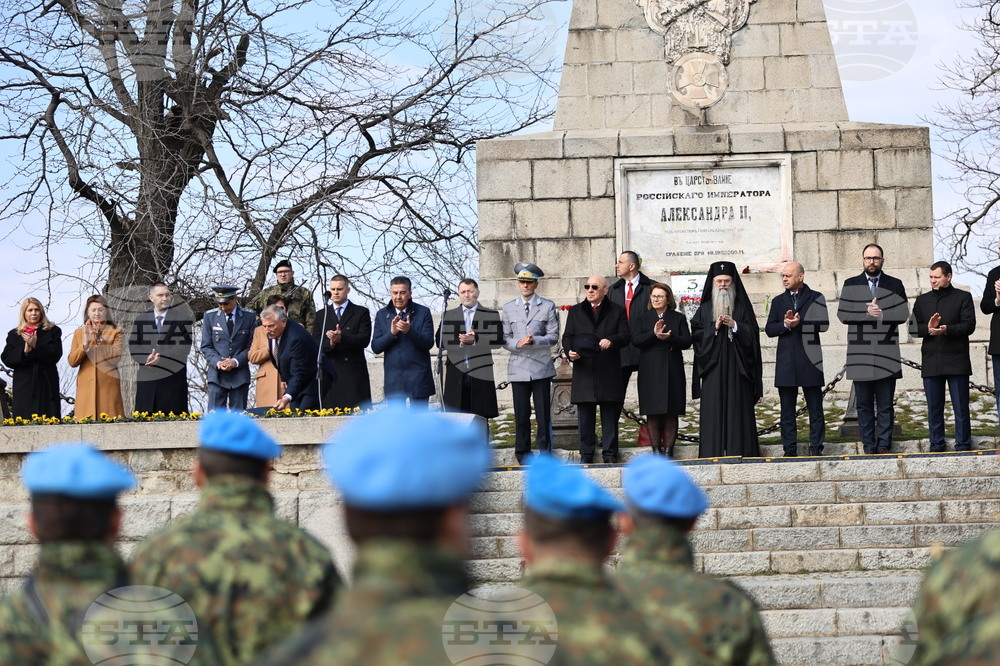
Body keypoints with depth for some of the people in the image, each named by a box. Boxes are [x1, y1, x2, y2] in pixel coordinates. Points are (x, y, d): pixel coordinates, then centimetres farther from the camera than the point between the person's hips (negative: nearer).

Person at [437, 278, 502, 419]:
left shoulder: (491, 315, 9)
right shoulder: (448, 316, 15)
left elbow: (498, 340, -4)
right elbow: (440, 341, 4)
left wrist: (475, 340, -14)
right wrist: (459, 341, -12)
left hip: (481, 374, -1)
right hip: (456, 375, 1)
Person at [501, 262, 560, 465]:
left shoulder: (548, 307, 7)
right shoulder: (508, 309, 12)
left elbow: (553, 337, 1)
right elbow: (504, 339, 10)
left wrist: (534, 340, -16)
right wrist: (518, 343, -11)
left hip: (541, 368, -1)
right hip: (518, 368, 1)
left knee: (543, 415, -2)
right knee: (521, 415, 3)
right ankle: (522, 456, 10)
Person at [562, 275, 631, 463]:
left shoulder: (617, 311, 10)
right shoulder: (575, 312, 16)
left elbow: (625, 336, 1)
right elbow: (567, 337, 10)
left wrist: (611, 341, -20)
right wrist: (570, 351, -11)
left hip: (609, 372, -1)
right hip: (584, 371, 1)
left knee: (610, 416, 1)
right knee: (585, 416, 2)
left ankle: (610, 453, 8)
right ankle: (586, 454, 8)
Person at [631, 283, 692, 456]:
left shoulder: (679, 318, 10)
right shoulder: (643, 318, 11)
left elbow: (687, 341, 0)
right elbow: (636, 340, -2)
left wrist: (669, 338, -16)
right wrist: (653, 334, -17)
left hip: (672, 370, 0)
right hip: (650, 370, 0)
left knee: (671, 412, -2)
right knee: (652, 412, -2)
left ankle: (668, 448, 2)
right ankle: (656, 448, 2)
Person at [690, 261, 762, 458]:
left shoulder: (743, 306, 8)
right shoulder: (705, 309, 12)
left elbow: (752, 334, 1)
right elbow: (696, 334, 4)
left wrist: (734, 325, -14)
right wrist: (714, 327, -9)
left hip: (737, 366, -1)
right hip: (713, 366, 1)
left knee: (738, 406, -4)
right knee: (714, 408, -3)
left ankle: (739, 450, -3)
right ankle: (713, 453, -3)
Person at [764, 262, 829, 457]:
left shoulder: (816, 298, 6)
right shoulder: (778, 301, 16)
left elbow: (823, 324, -6)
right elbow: (769, 329, 7)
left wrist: (800, 323, -16)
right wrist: (785, 325, -10)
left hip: (809, 360, -3)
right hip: (786, 363, 3)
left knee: (815, 408, -1)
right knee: (787, 409, 3)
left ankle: (816, 447, 3)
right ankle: (790, 449, 6)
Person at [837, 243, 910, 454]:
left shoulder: (895, 285, 11)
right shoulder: (850, 285, 10)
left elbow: (903, 314, -1)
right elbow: (842, 314, -1)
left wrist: (881, 313, -13)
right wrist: (867, 313, -11)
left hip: (886, 354, 0)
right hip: (860, 354, 0)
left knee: (885, 405, 1)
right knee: (864, 405, 2)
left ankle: (884, 446, 5)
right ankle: (869, 447, 6)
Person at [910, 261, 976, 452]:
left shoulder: (963, 298, 4)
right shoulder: (922, 300, 15)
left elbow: (969, 325, -5)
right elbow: (913, 327, 10)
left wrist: (947, 329, -21)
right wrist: (928, 329, -11)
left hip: (957, 361, -3)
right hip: (931, 362, 3)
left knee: (961, 408, -1)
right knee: (934, 409, 6)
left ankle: (963, 446, 5)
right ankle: (936, 447, 12)